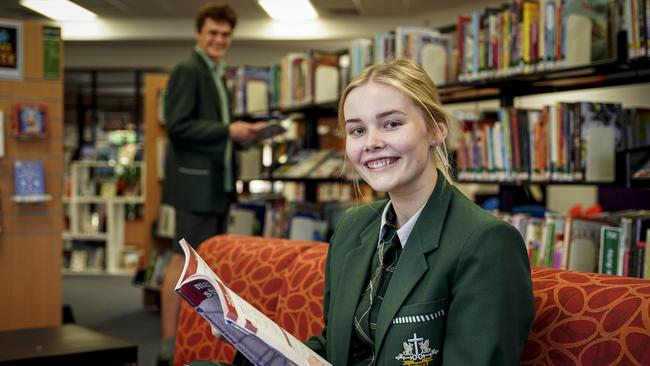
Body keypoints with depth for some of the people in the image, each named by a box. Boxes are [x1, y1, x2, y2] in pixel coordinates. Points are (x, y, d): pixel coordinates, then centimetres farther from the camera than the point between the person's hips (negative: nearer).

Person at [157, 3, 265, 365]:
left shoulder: (217, 76, 19)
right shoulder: (187, 71, -10)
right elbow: (177, 126, -19)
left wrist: (241, 130, 6)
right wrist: (228, 130, -20)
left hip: (218, 183, 10)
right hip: (196, 181, -10)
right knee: (185, 261, -7)